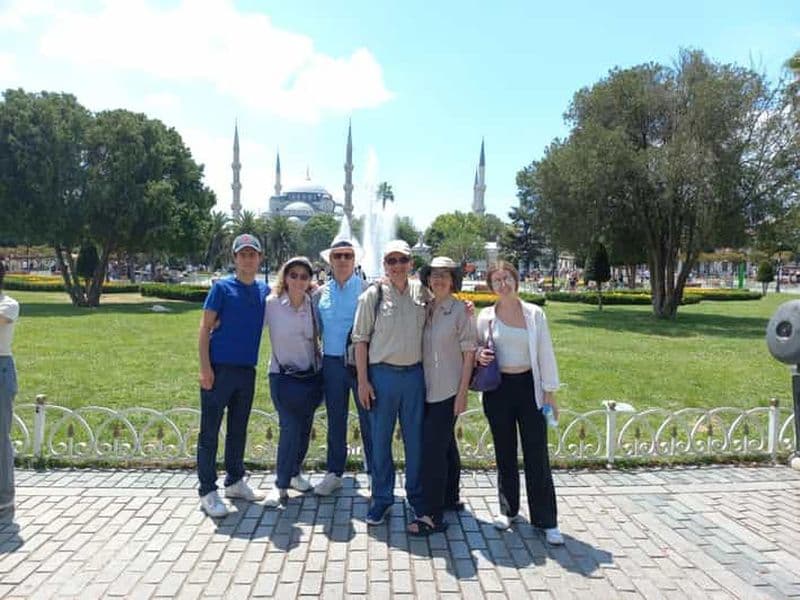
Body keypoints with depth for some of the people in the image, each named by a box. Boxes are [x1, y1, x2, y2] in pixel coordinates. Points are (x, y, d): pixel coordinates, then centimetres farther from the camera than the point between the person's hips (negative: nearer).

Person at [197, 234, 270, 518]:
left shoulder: (265, 291, 9)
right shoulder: (222, 287, -4)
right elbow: (205, 328, -6)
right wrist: (205, 368, -14)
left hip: (247, 370, 5)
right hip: (219, 368, -5)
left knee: (238, 430, 16)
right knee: (210, 431, 2)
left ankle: (235, 481, 29)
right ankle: (208, 492, 11)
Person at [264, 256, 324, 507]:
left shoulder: (313, 304, -3)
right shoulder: (271, 304, -10)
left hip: (312, 376, 3)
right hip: (283, 376, -3)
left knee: (304, 428, 11)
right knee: (290, 428, -10)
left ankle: (294, 472, 35)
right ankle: (281, 485, 7)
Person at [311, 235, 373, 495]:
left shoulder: (367, 290, -1)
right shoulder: (320, 293, 9)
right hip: (332, 363, 3)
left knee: (368, 420, 2)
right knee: (335, 421, 12)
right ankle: (334, 474, 25)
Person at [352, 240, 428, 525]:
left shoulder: (421, 292, 4)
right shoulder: (372, 295, -3)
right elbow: (360, 339, -3)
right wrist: (362, 381, -7)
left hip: (415, 373, 2)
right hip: (382, 374, -2)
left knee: (415, 438, 12)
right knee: (380, 440, 8)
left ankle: (416, 494, 29)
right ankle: (382, 498, 24)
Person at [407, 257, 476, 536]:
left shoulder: (460, 310, -8)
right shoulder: (425, 309, 7)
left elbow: (469, 353, -8)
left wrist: (463, 393, -12)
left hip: (448, 390, -6)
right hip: (429, 388, 6)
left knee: (433, 448, -7)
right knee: (446, 445, 18)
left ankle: (432, 515, 2)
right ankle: (450, 498, 33)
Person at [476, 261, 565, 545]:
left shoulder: (534, 313, 0)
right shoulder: (485, 316, 2)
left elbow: (545, 354, 1)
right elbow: (477, 347, 15)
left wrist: (550, 392, -1)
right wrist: (479, 355, -9)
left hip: (529, 386, -1)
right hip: (497, 388, 1)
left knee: (537, 454, 1)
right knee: (504, 452, 12)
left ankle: (546, 520, 12)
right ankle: (508, 509, 30)